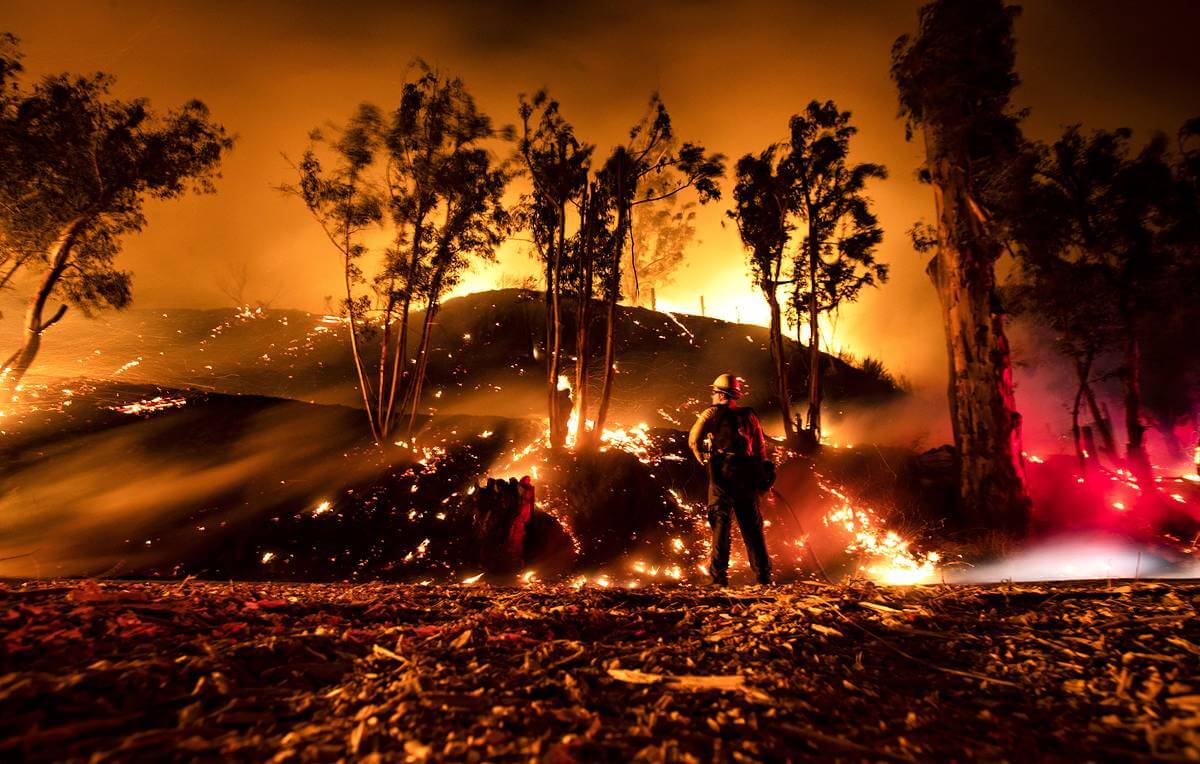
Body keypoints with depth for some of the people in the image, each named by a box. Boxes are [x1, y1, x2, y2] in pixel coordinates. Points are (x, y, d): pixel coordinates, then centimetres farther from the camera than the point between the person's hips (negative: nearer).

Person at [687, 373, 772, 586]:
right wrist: (759, 477, 16)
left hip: (722, 471, -3)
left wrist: (703, 460, 9)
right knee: (751, 525, 11)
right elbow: (761, 448, 12)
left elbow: (694, 439, -7)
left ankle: (719, 575, -1)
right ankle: (763, 575, 14)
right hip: (746, 474, 3)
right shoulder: (749, 415, 14)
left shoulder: (713, 412, 3)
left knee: (720, 522, 1)